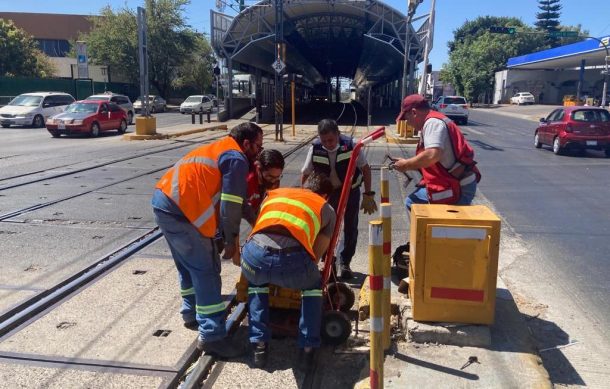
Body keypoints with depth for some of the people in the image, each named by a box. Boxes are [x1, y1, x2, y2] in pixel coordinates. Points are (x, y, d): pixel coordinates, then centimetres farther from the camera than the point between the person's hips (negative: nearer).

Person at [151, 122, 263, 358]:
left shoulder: (218, 150, 24)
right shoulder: (236, 159, -6)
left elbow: (215, 196, 25)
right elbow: (230, 205, -12)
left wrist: (226, 236, 22)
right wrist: (231, 240, 0)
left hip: (164, 202, 10)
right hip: (179, 210, -10)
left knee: (188, 265, 23)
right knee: (206, 271, -6)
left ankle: (191, 314, 37)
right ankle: (212, 336, -3)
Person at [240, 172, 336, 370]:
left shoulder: (273, 193, 35)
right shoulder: (327, 209, 28)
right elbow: (316, 253, 26)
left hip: (254, 255, 3)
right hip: (293, 259, -2)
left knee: (256, 283, 39)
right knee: (313, 286, 33)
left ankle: (259, 345, 30)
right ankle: (307, 349, 26)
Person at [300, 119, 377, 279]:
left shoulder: (350, 145, -23)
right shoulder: (315, 149, -19)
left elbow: (365, 168, -11)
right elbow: (305, 174, -6)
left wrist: (368, 194, -12)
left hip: (350, 190, -1)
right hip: (327, 192, 1)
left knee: (350, 228, 3)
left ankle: (345, 263, 19)